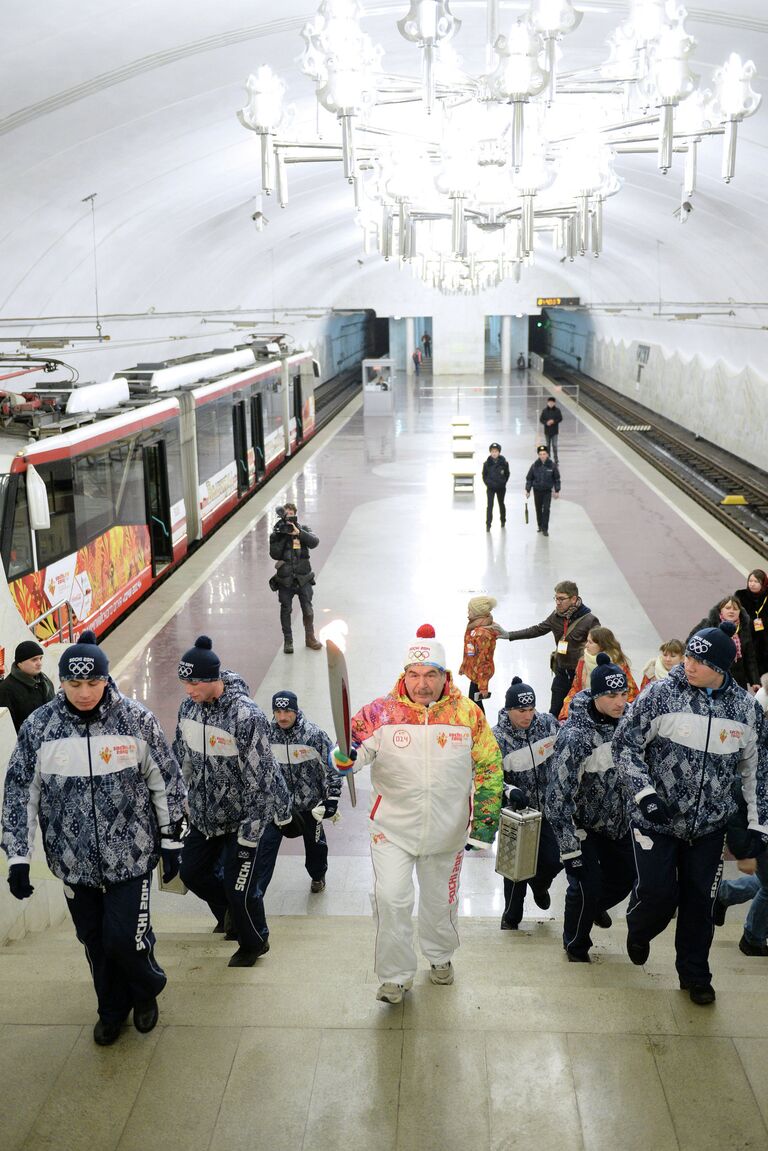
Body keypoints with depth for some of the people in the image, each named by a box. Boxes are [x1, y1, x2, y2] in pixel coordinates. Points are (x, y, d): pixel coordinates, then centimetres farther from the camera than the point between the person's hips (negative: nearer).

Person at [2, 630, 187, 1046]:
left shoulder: (137, 719, -10)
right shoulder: (38, 726, -7)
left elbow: (167, 783, -1)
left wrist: (171, 842, 2)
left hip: (131, 856, -2)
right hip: (73, 860, 2)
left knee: (125, 938, -3)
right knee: (95, 942, 14)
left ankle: (146, 992, 31)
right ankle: (112, 1010, 40)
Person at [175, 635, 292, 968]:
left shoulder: (246, 715, -27)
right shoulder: (189, 706, -5)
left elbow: (260, 776, -22)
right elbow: (182, 760, 10)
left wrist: (251, 829, -18)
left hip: (241, 816, -7)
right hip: (204, 814, 7)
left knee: (238, 884, 2)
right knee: (192, 871, 17)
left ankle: (254, 943, 30)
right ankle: (232, 915, 45)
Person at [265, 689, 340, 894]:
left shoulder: (314, 734, -20)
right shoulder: (266, 734, -10)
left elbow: (333, 765, -10)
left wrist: (332, 798, -11)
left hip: (310, 802, -1)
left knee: (315, 843, 20)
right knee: (266, 844, -6)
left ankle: (318, 876, 48)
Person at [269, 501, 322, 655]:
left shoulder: (303, 529, 3)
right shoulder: (277, 532, -1)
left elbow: (314, 542, -15)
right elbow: (274, 554, -11)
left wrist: (298, 533, -25)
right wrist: (282, 537, -20)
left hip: (303, 577, 1)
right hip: (285, 579, -1)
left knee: (308, 609, 5)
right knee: (286, 610, 6)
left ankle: (310, 638, 23)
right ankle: (288, 641, 18)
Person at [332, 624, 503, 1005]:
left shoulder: (468, 714, -8)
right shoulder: (381, 712, -12)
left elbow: (488, 769, 0)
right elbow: (352, 752, -12)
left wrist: (483, 822, -1)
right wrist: (346, 755, -37)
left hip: (447, 830, 2)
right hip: (392, 829, -1)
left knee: (440, 899, 19)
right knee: (390, 898, -9)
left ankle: (440, 956, 48)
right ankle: (395, 976, 14)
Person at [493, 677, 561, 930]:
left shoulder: (547, 722, -8)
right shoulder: (497, 737, -17)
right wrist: (510, 791, -31)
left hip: (547, 806, 3)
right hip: (516, 810, -3)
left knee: (554, 860, 0)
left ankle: (538, 884, 38)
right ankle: (511, 916, 28)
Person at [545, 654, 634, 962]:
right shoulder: (575, 735, -30)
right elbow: (559, 796, -28)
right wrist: (570, 848, -25)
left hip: (617, 821, 6)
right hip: (581, 825, -6)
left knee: (623, 879, 15)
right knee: (587, 885, -8)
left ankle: (595, 907, 50)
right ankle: (576, 945, 22)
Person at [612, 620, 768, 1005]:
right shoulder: (660, 694, -13)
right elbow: (625, 743, -8)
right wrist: (645, 794, -17)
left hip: (709, 826, 3)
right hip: (656, 819, -2)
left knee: (699, 900, 10)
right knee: (657, 893, -2)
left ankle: (694, 974, 30)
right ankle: (639, 931, 33)